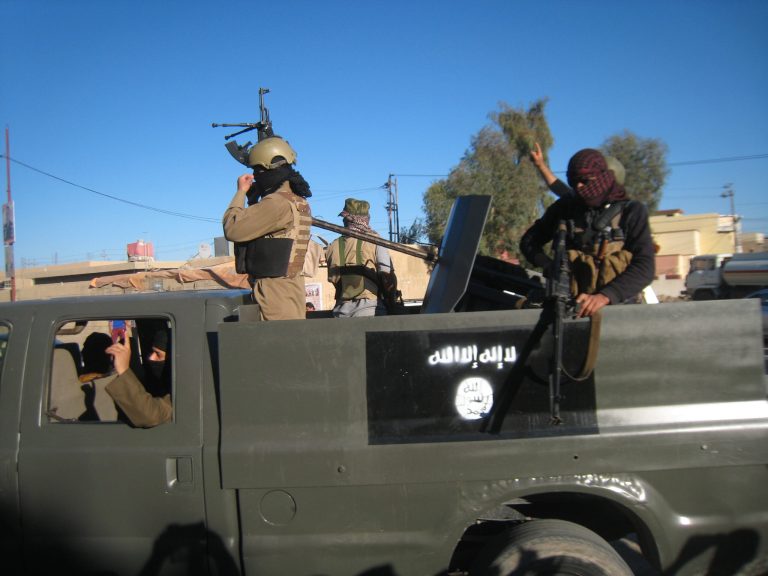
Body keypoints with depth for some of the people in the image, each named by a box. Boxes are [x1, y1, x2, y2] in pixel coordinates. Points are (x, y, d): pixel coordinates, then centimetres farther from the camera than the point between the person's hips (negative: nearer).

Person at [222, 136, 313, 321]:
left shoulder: (277, 202, -18)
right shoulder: (299, 201, 15)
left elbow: (233, 230, -18)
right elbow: (255, 227, 23)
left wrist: (241, 192, -6)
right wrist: (252, 197, 12)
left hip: (275, 290, -10)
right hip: (292, 287, 10)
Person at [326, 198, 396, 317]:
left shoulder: (334, 246, 6)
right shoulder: (375, 241, -3)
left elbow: (332, 279, 10)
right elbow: (387, 276, -8)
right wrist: (390, 299, 7)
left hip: (342, 308, 4)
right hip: (369, 306, -3)